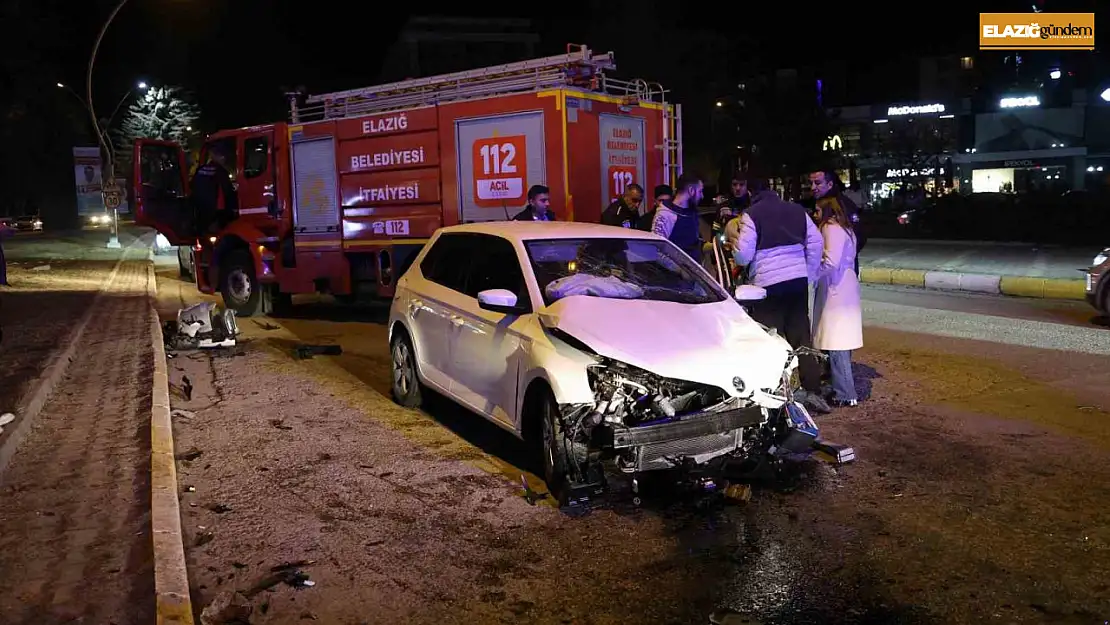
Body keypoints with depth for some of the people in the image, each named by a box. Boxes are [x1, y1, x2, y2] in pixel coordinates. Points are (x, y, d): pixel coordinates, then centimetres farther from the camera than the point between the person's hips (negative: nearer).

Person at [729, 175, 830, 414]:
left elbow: (743, 256, -10)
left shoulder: (751, 215, -6)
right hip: (798, 281, 5)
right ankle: (813, 391, 11)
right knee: (802, 336, 11)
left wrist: (734, 244, 12)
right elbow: (816, 243, 10)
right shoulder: (797, 210, 10)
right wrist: (808, 273, 17)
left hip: (768, 284, -5)